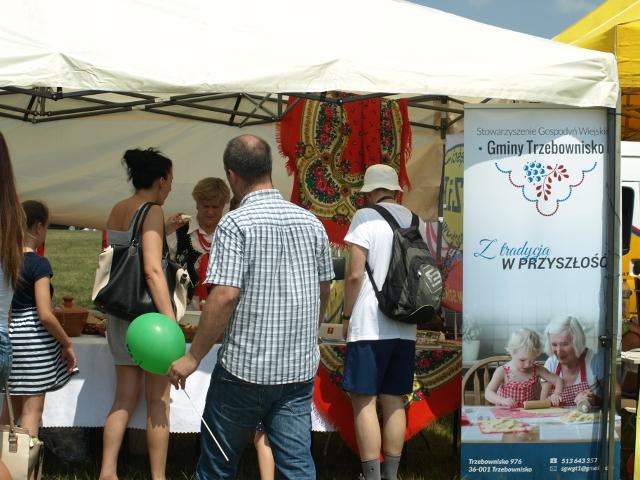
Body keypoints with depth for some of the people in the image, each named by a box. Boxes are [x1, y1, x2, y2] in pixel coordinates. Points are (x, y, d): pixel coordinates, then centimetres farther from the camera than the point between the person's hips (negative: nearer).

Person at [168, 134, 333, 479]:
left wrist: (193, 357, -11)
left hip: (245, 367, -5)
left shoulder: (235, 224, -12)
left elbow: (225, 296, -19)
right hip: (300, 368, 5)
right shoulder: (311, 223, 5)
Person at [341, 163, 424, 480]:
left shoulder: (366, 217, -6)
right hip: (405, 328, 6)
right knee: (394, 401, 11)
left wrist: (346, 316, -1)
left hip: (370, 326, -6)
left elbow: (355, 274, -12)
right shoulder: (417, 222, 10)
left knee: (364, 402, -2)